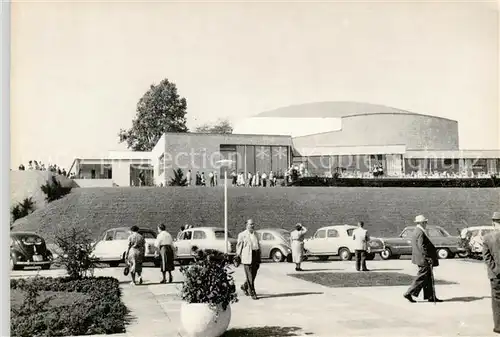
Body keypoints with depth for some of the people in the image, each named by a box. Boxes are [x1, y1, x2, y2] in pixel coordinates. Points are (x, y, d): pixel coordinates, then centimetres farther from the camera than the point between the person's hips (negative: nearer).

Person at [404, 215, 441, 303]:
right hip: (423, 259, -11)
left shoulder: (416, 232, 15)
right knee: (421, 278, -5)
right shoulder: (420, 233, -17)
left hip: (421, 259, 11)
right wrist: (428, 258, -22)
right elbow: (422, 247, -25)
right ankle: (409, 294, -1)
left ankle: (431, 297, 15)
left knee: (428, 278, 12)